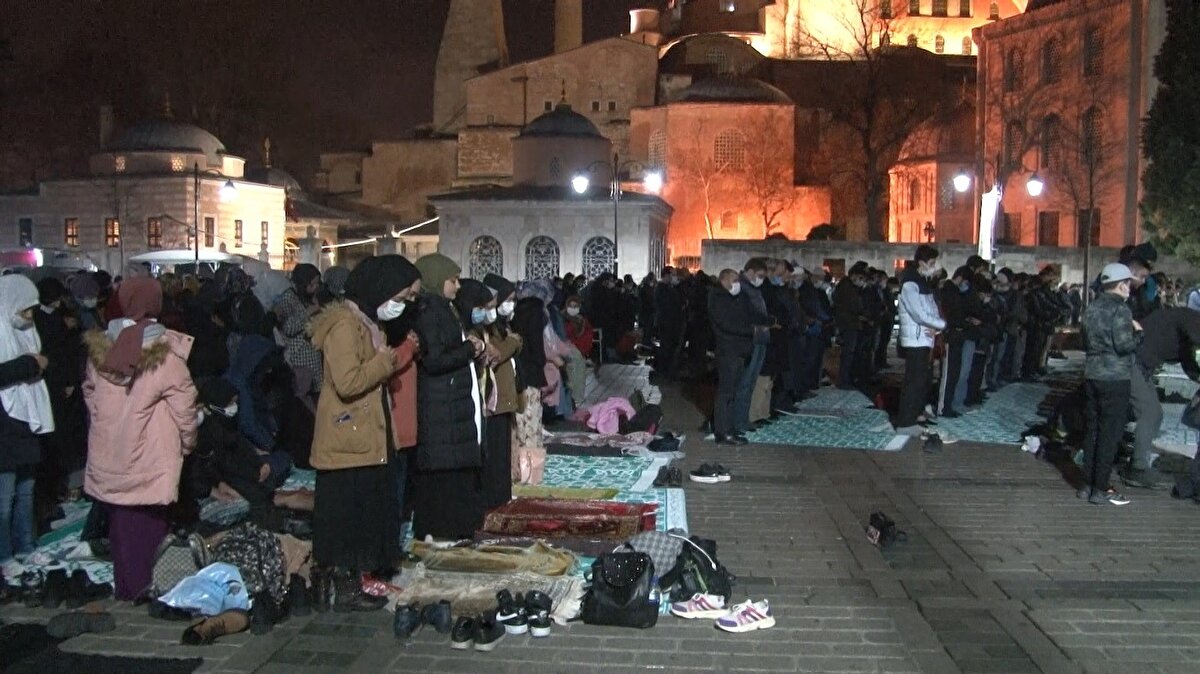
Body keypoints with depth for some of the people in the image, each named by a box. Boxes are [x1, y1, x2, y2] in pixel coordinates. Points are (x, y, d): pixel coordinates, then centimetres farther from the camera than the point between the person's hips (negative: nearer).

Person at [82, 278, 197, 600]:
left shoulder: (100, 347, -1)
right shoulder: (165, 354, -16)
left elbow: (89, 392, 12)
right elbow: (184, 406, -11)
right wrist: (187, 442, 5)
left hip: (109, 457, 5)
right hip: (150, 461, -4)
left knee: (120, 522, 17)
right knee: (150, 523, 9)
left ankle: (125, 589, 29)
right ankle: (146, 589, 17)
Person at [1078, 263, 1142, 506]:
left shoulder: (1092, 307, 11)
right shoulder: (1120, 309, -13)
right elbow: (1125, 346, -19)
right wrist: (1138, 333, -2)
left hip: (1092, 375, 8)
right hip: (1115, 378, -8)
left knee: (1093, 430, 13)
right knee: (1110, 434, -2)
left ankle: (1088, 485, 17)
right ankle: (1100, 490, 1)